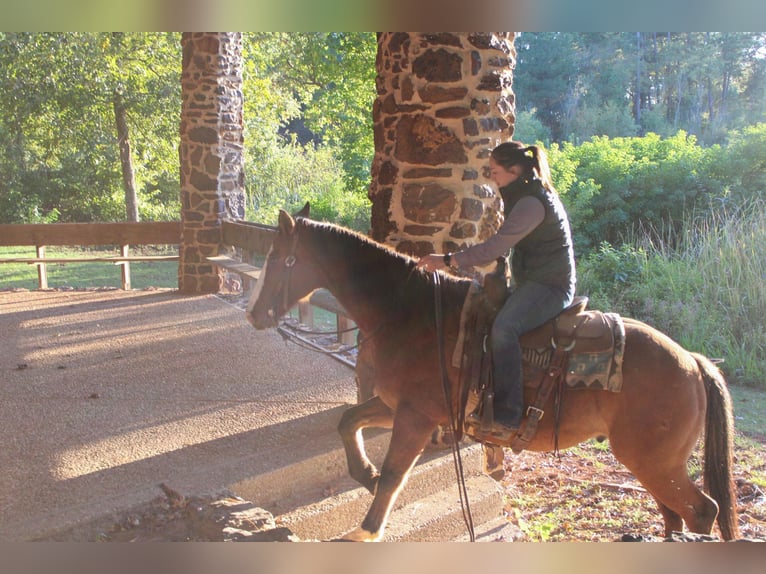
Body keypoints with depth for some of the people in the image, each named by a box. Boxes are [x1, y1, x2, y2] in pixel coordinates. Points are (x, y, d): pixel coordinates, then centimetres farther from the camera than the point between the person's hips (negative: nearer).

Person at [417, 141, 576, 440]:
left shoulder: (532, 202, -18)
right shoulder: (527, 196, 16)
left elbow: (496, 246, -24)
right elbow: (502, 247, 20)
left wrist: (448, 261, -21)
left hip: (550, 286, -11)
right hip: (531, 283, 11)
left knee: (504, 327, -31)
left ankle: (508, 416, -34)